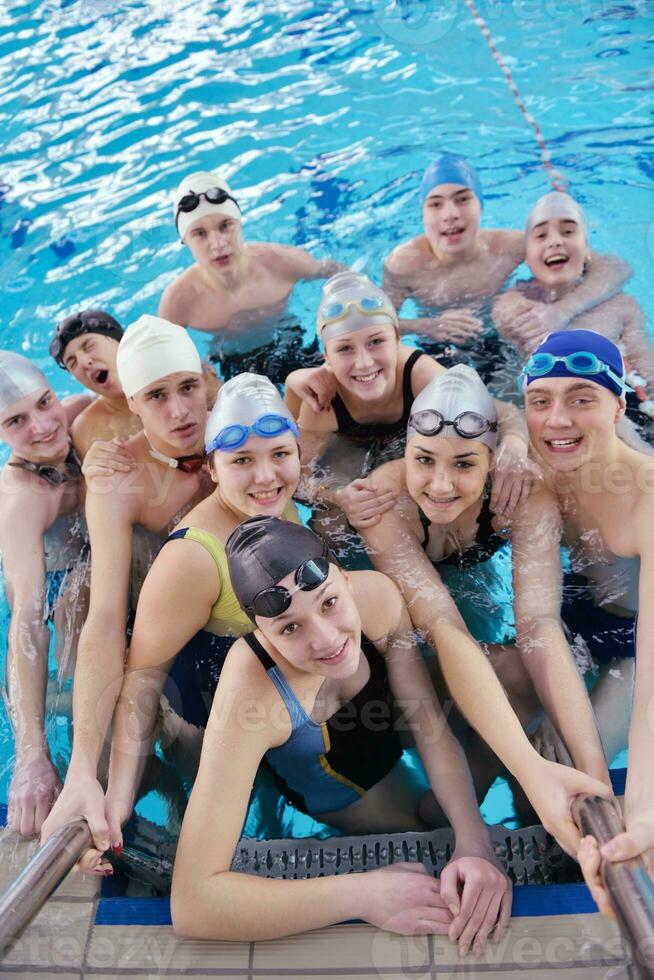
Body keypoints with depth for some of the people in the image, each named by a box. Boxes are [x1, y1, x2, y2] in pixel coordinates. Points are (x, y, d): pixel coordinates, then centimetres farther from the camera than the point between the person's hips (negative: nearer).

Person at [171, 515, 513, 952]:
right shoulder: (250, 693, -42)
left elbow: (433, 726, -21)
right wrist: (363, 894, -45)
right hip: (332, 796, -4)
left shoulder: (376, 594, -32)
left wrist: (474, 843, -36)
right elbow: (192, 904, -43)